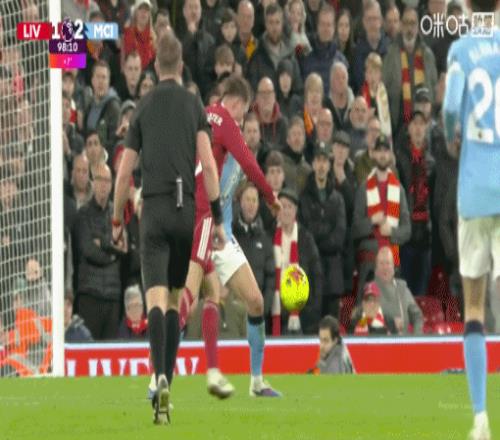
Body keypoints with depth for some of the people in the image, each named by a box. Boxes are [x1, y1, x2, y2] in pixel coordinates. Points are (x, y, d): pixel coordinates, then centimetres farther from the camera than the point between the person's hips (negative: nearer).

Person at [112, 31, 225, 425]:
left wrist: (117, 222, 17)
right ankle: (166, 384, 16)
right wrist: (218, 219, -3)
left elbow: (125, 172, 6)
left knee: (156, 298, -12)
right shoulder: (194, 104, 5)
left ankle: (161, 377, -33)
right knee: (174, 298, 15)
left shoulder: (143, 108, 6)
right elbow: (208, 163, -4)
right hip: (186, 210, 1)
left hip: (154, 210, -1)